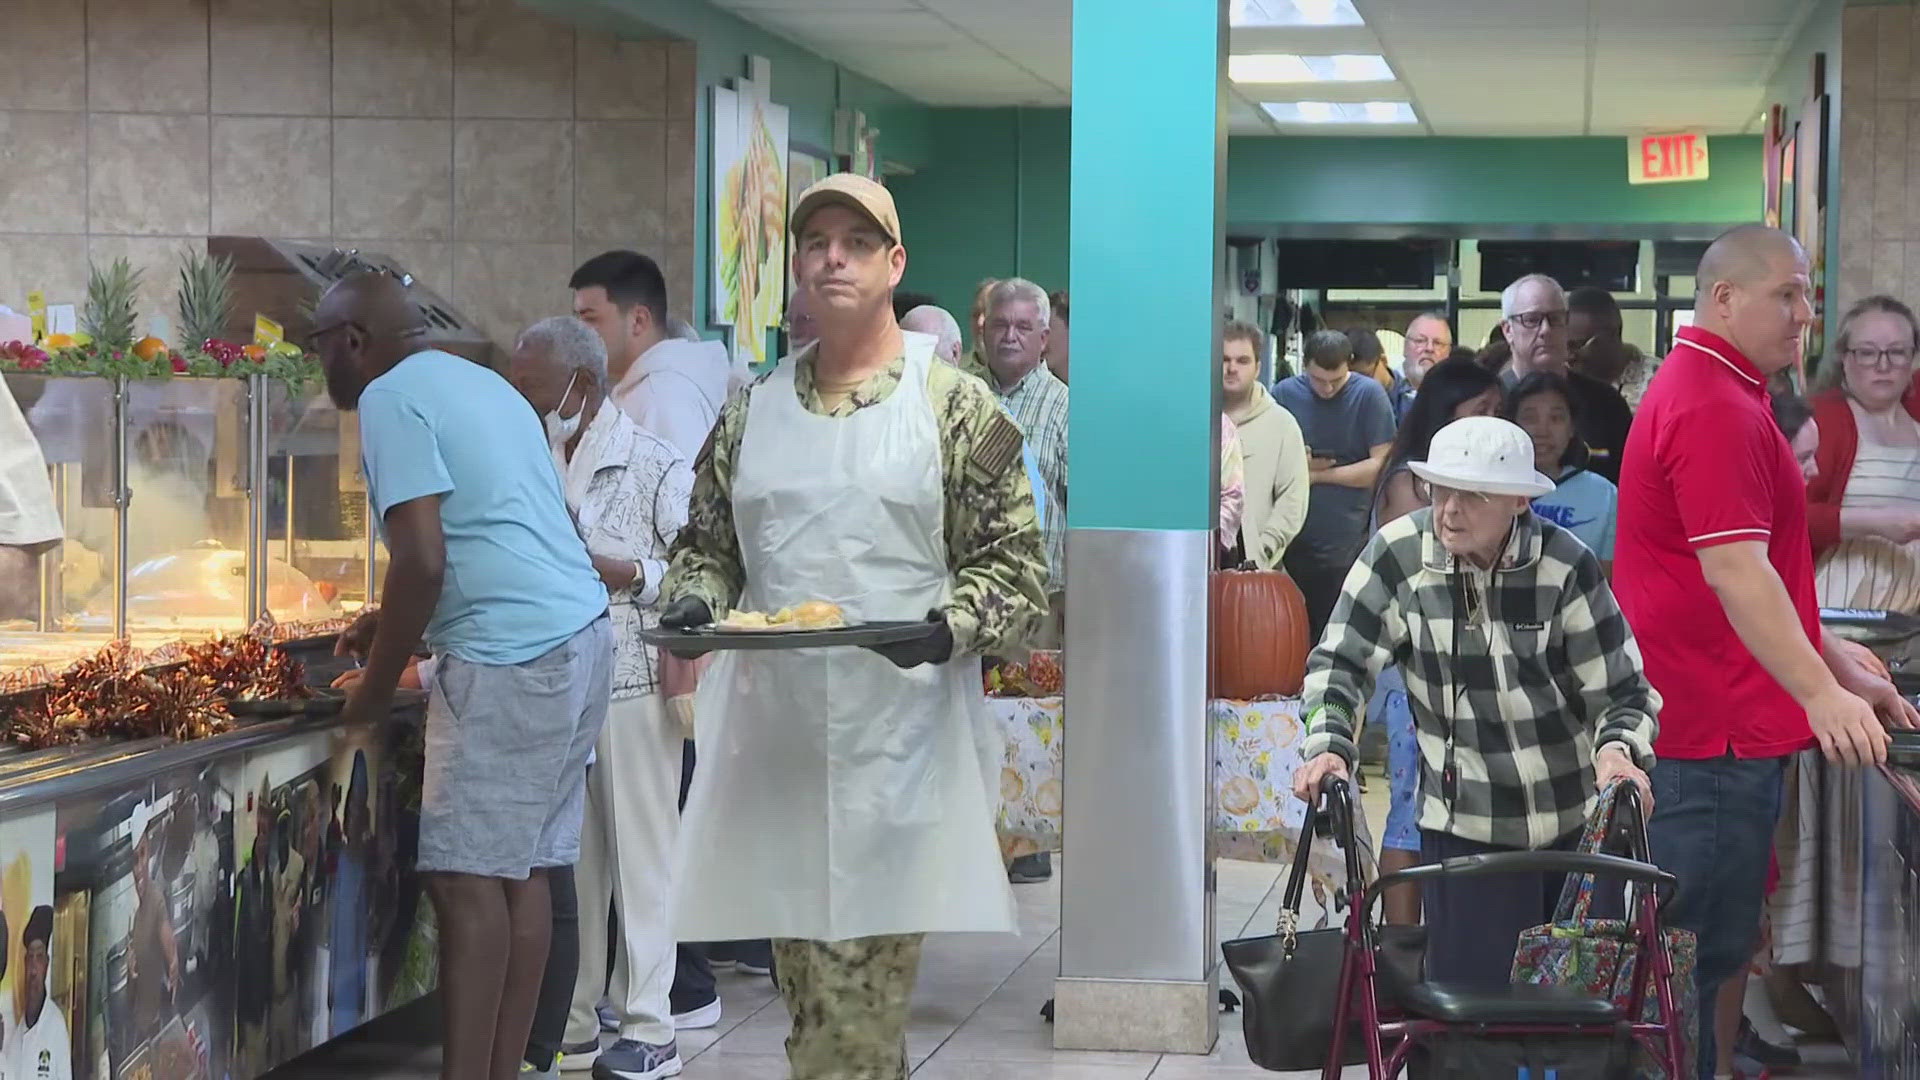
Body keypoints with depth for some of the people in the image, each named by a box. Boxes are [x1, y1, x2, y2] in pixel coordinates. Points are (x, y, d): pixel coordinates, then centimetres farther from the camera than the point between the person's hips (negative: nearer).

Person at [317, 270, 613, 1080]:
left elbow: (423, 559, -15)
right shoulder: (477, 382, 22)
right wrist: (390, 624, 31)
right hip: (582, 631, 9)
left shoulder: (389, 398, -6)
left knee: (469, 877, -8)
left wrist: (376, 687, -5)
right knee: (525, 872, 9)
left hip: (510, 653, -9)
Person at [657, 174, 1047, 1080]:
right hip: (776, 736, 4)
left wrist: (950, 629, -21)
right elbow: (705, 543, 19)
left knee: (864, 994, -6)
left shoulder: (958, 408, -1)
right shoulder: (752, 410, 12)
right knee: (808, 991, 8)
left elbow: (1018, 567, -2)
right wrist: (691, 601, -3)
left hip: (900, 739, -4)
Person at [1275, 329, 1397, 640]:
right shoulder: (1285, 394, 6)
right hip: (1296, 544, 2)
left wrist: (1319, 474, -4)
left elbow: (1382, 465, -7)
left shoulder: (1369, 394, -2)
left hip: (1348, 544, -2)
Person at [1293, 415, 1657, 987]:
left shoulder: (1566, 565, -10)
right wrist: (1327, 744, -19)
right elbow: (1340, 661, -2)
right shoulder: (1399, 553, -8)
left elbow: (1621, 690, -5)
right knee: (1470, 988, -6)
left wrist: (1617, 748, -25)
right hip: (1464, 826, 0)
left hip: (1578, 826, 0)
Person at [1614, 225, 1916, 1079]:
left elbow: (1759, 572, 24)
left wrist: (1845, 670, 24)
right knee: (1704, 950, -6)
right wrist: (1822, 693, -33)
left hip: (1702, 718, 11)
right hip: (1719, 729, -11)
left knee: (1702, 946, 17)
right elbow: (1734, 571, -27)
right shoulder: (1716, 408, -17)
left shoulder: (1711, 392, 18)